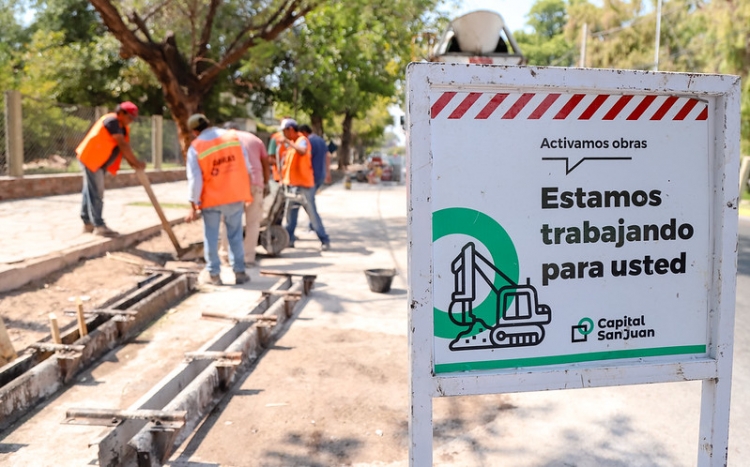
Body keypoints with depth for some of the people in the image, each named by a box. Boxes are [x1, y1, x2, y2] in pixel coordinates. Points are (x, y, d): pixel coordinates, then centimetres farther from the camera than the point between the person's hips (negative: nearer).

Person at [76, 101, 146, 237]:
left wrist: (132, 163, -12)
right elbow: (122, 144, -23)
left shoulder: (123, 128, 12)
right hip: (91, 158, -10)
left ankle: (88, 223, 20)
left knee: (91, 192, 13)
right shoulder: (111, 121, -17)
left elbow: (124, 147, 4)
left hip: (98, 162, 10)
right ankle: (99, 226, -9)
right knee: (95, 193, -10)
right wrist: (135, 161, -21)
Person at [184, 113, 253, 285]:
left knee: (211, 237, 10)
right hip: (235, 195, 2)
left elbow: (195, 179, -10)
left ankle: (214, 274, 14)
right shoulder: (233, 136, 0)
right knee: (235, 235, 12)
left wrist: (193, 206, -4)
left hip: (212, 198, -2)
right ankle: (239, 272, 13)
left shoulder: (196, 147, -8)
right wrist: (245, 193, 12)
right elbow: (246, 166, 2)